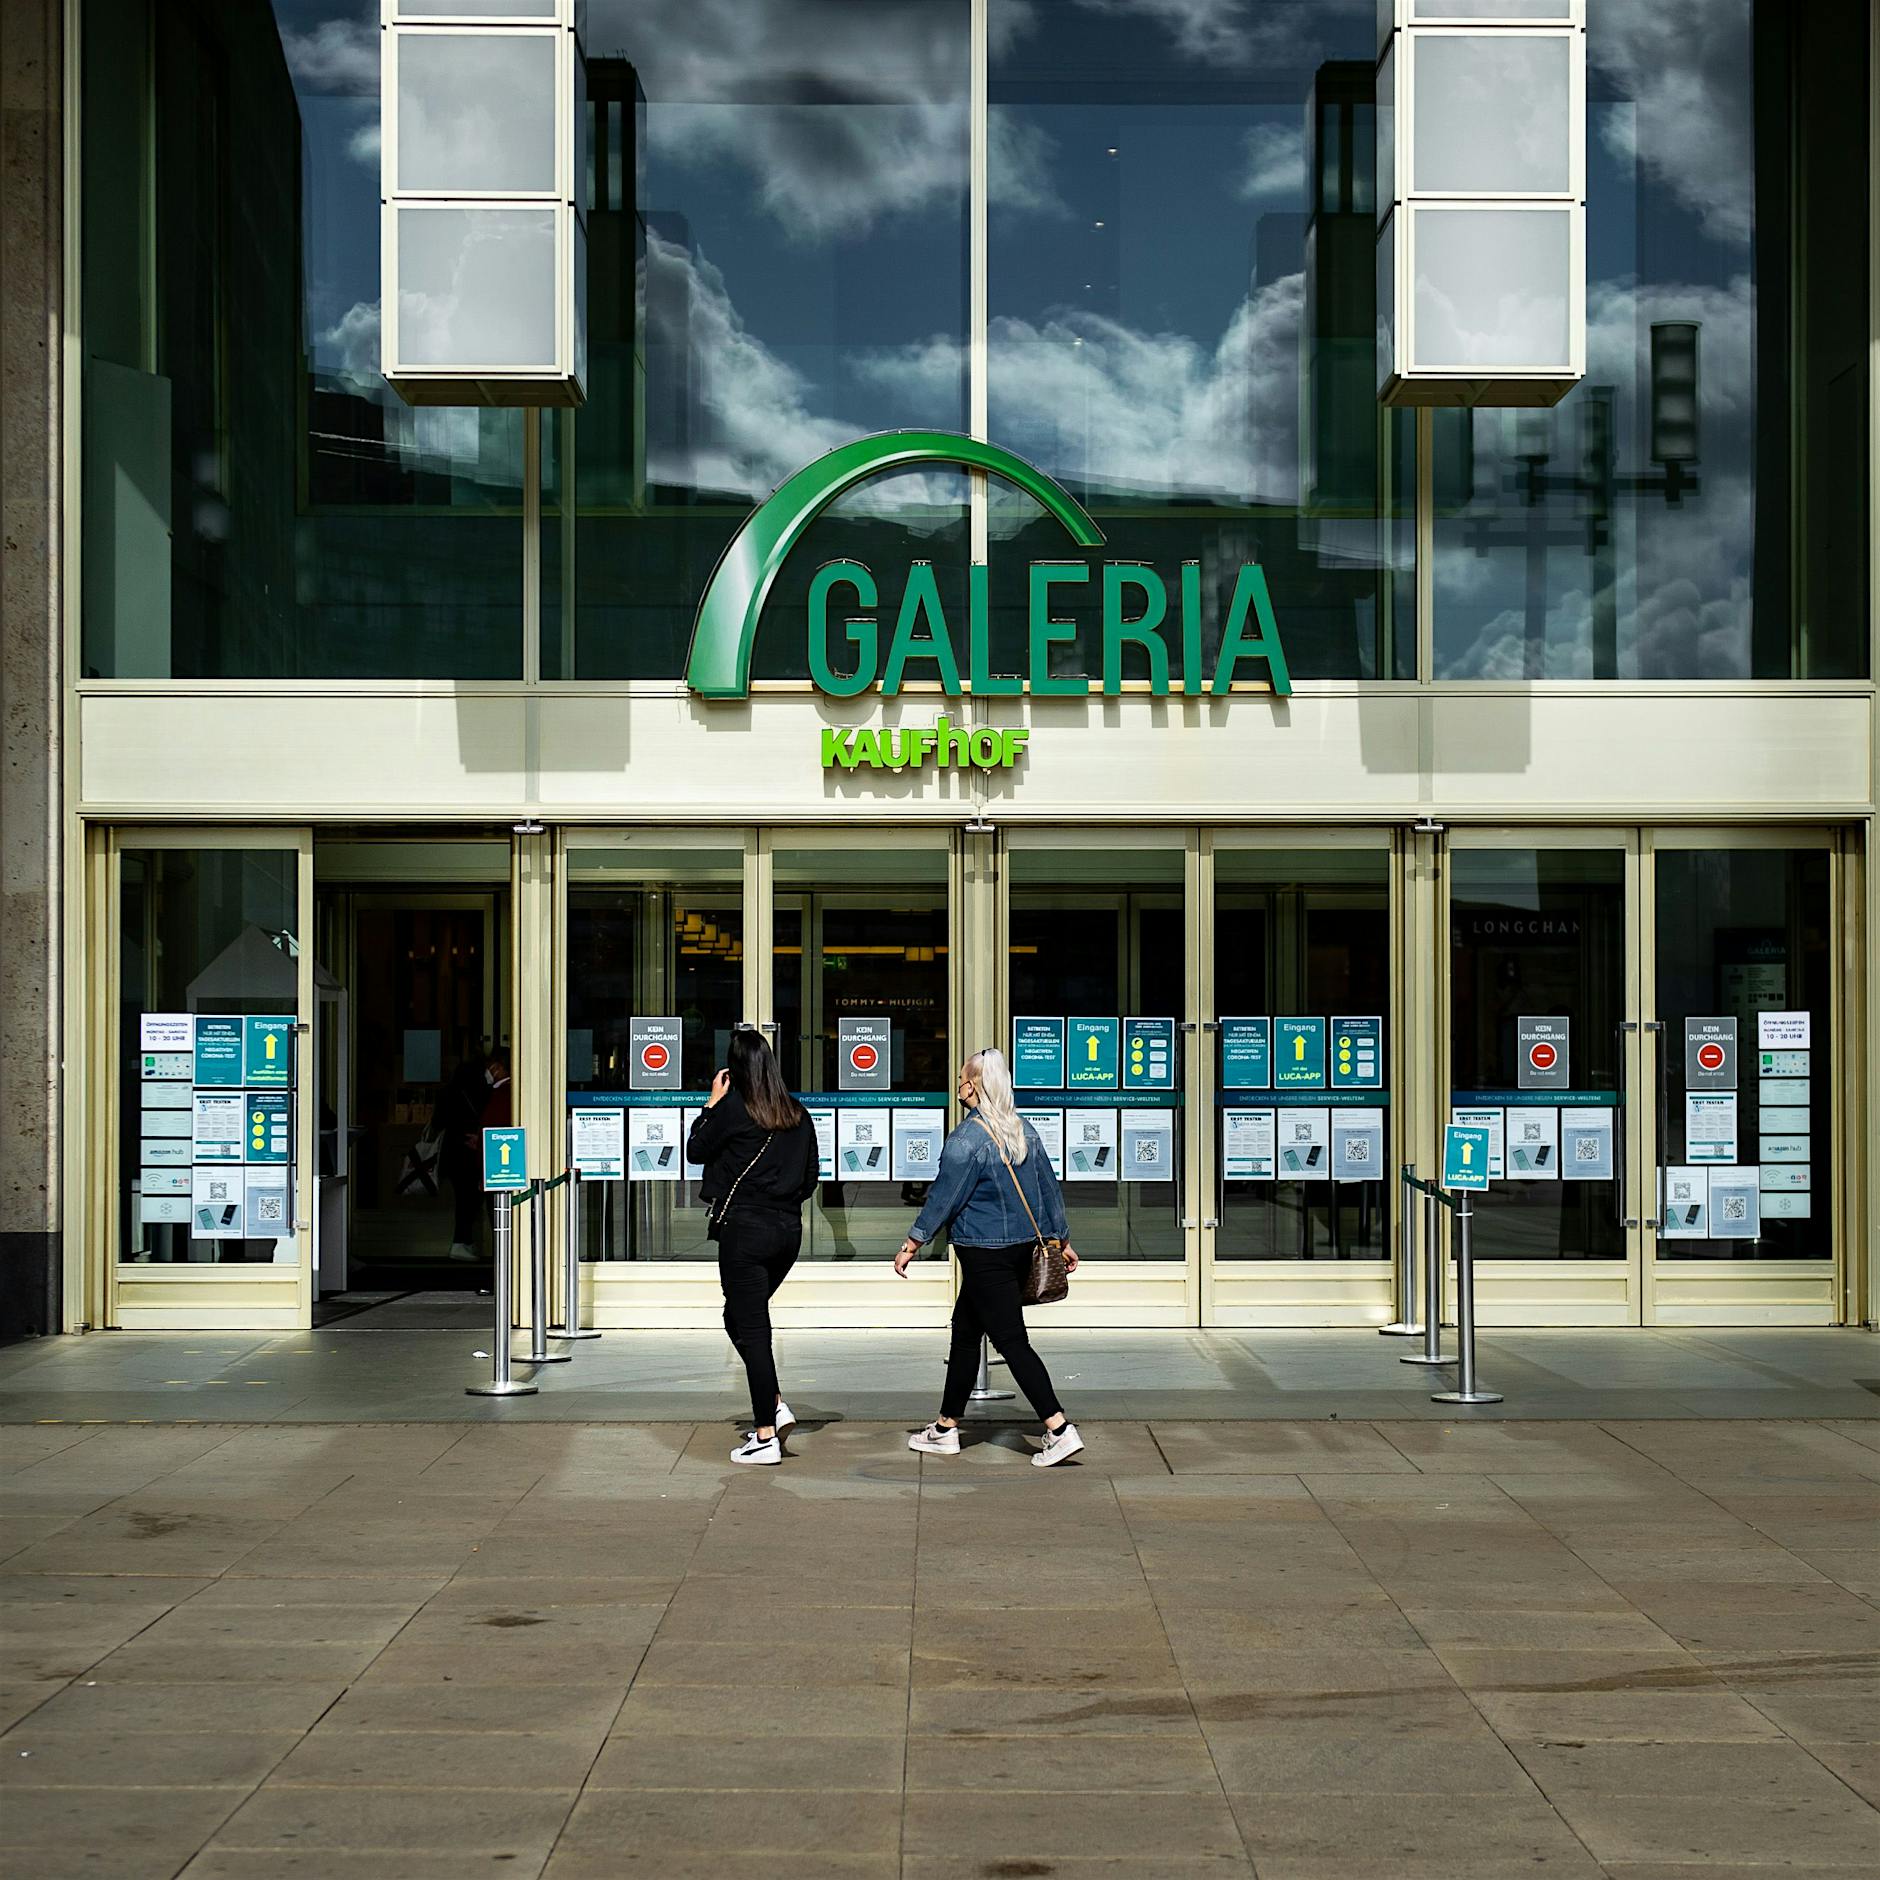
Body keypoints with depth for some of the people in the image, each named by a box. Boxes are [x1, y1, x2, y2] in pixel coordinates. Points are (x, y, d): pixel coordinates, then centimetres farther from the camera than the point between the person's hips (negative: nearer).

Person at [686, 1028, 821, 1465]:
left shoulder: (733, 1107, -11)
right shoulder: (797, 1113, 7)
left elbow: (696, 1151, 3)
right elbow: (810, 1177, 13)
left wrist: (712, 1104, 9)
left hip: (744, 1228, -6)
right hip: (788, 1228, 6)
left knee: (750, 1326, -1)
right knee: (743, 1317, 22)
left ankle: (766, 1437, 0)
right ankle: (775, 1405, 11)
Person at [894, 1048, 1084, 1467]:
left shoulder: (967, 1139, -17)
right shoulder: (1023, 1130, 7)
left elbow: (944, 1197, -14)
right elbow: (1049, 1186, 12)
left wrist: (912, 1244, -6)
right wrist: (1061, 1240, 20)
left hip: (985, 1255, -8)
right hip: (1024, 1245, 8)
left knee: (1012, 1341, -7)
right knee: (965, 1331, 17)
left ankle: (1060, 1429, -13)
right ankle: (946, 1428, 24)